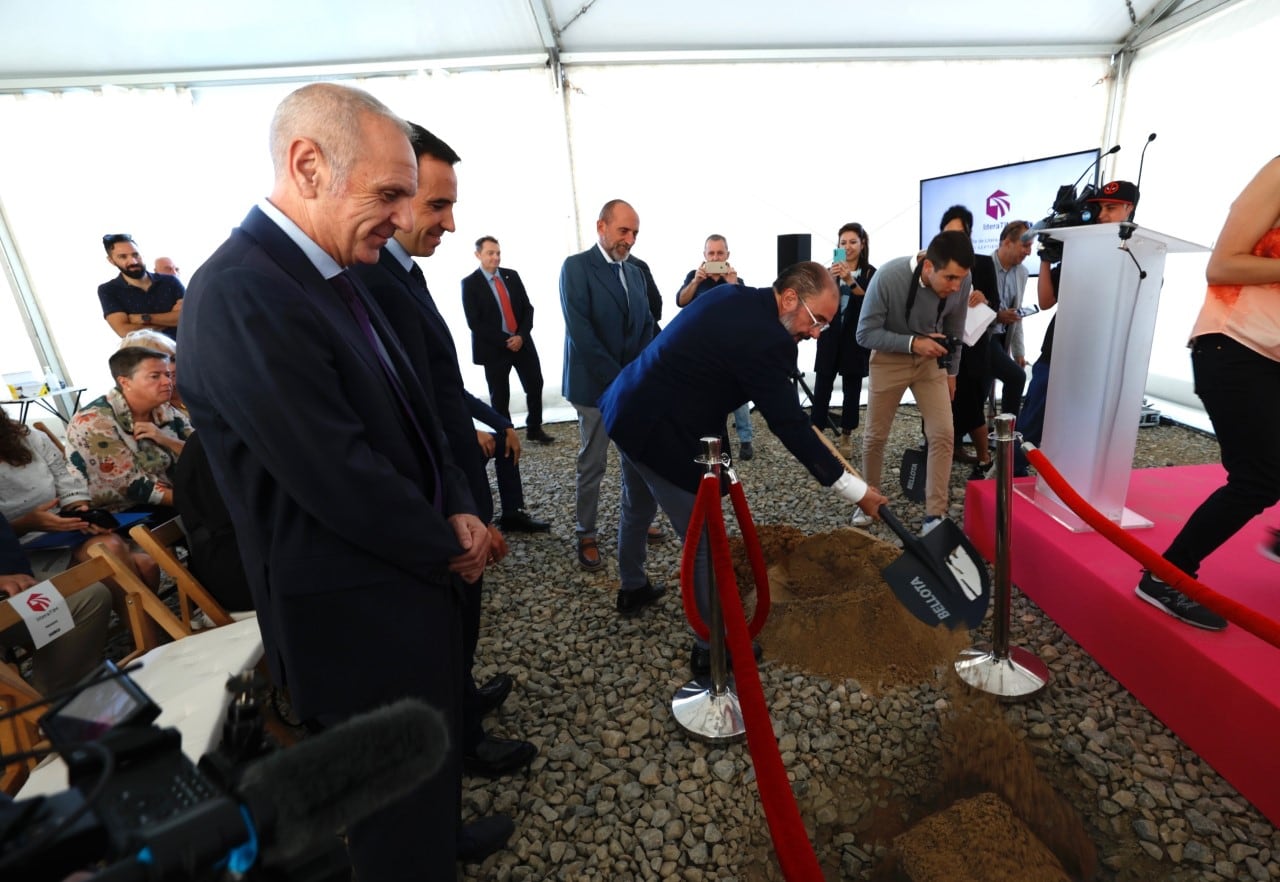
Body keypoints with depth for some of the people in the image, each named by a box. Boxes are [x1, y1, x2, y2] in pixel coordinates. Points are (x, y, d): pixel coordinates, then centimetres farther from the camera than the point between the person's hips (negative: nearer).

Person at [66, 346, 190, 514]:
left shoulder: (167, 412, 3)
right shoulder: (94, 422, -12)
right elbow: (133, 487, -19)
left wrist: (165, 440, -16)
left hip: (171, 506, 6)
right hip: (121, 516, -6)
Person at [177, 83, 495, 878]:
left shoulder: (333, 277, 6)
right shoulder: (242, 293, -24)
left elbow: (413, 414, 9)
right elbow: (342, 483, -26)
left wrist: (458, 511, -4)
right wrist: (449, 550, -11)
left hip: (410, 584, 9)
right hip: (362, 623, -9)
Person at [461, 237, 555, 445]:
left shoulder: (512, 275, 7)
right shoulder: (470, 283, -6)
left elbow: (527, 308, 6)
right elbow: (474, 322, -11)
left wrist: (521, 336, -11)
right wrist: (505, 341, -16)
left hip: (522, 342, 4)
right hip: (494, 348, -4)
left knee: (535, 386, 7)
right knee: (500, 396, 4)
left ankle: (534, 429, 25)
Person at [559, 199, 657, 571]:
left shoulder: (635, 272, 13)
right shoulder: (576, 266, -7)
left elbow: (646, 326, 12)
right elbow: (580, 331, -16)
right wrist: (617, 378, -17)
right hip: (595, 384, -6)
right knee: (592, 463, 2)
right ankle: (586, 535, 17)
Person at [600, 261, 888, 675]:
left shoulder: (733, 297, 6)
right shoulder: (765, 340, -22)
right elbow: (790, 426, -21)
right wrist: (855, 489, -13)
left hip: (627, 407, 11)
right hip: (659, 432, -11)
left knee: (636, 510, 30)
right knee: (705, 540, 3)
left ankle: (631, 588, 54)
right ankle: (711, 646, 19)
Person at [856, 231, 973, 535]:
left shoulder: (961, 281, -18)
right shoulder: (888, 277, -30)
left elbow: (954, 330, 1)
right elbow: (865, 333, -23)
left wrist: (951, 372, 9)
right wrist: (912, 343, -32)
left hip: (931, 359, 3)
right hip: (889, 358, -2)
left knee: (943, 435, -6)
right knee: (875, 435, 6)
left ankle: (935, 514, 4)